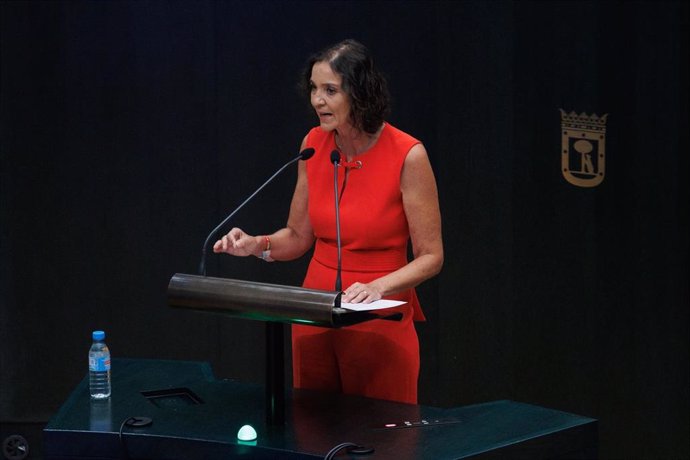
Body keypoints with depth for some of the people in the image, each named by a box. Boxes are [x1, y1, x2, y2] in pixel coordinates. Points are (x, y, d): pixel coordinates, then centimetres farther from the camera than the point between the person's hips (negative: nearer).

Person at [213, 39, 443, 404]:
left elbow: (430, 257, -10)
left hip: (380, 323, -4)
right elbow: (298, 236, 10)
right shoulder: (314, 145, 0)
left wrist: (377, 287, -24)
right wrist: (258, 245, -9)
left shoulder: (407, 155, -15)